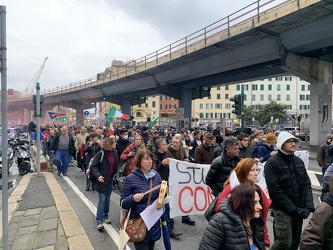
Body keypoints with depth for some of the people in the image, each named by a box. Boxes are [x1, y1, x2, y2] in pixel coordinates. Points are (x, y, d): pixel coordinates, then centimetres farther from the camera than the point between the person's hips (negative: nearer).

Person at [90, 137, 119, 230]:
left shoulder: (115, 152, 0)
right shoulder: (101, 153, -15)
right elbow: (93, 166, -14)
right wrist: (98, 175, -28)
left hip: (110, 180, 5)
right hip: (102, 180, -5)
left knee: (107, 199, 16)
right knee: (102, 200, -2)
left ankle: (105, 216, 32)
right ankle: (99, 221, 7)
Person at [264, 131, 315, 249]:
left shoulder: (299, 161, 7)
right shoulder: (272, 163, -13)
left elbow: (307, 184, 6)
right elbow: (274, 190, -18)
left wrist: (309, 206, -7)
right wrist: (293, 209, -17)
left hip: (299, 209, 6)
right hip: (282, 210, -6)